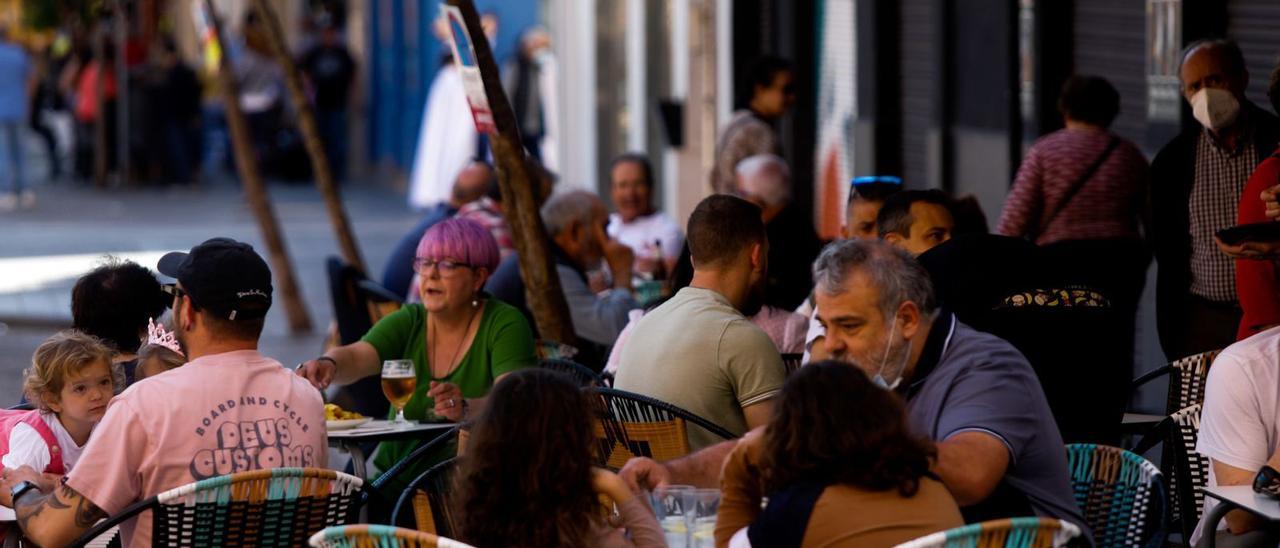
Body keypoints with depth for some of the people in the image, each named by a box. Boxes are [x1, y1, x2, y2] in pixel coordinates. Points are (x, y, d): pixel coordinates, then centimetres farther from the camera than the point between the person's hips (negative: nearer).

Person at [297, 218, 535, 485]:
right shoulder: (408, 322, 9)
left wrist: (467, 408, -38)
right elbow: (355, 357, -9)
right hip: (397, 477, 4)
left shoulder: (505, 324, -2)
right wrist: (328, 364, -33)